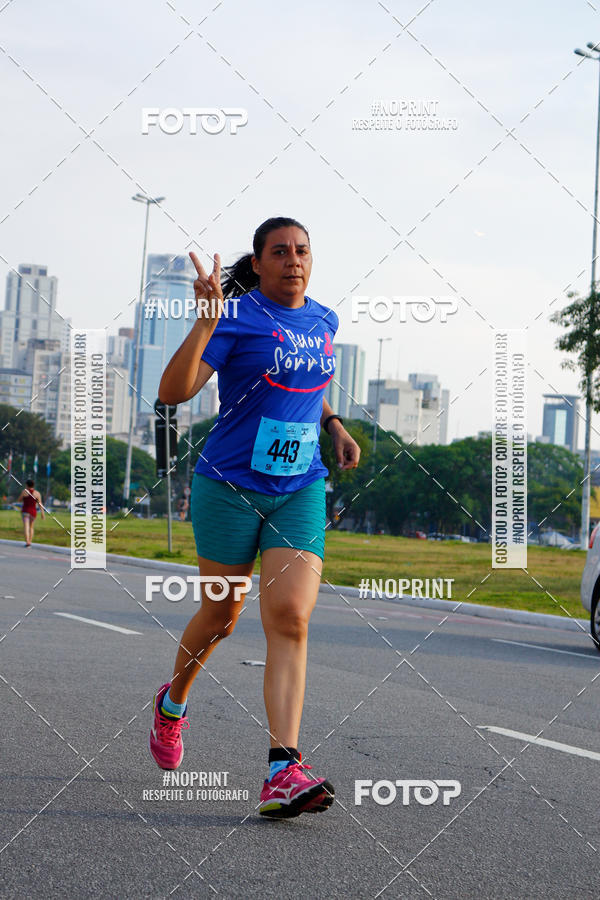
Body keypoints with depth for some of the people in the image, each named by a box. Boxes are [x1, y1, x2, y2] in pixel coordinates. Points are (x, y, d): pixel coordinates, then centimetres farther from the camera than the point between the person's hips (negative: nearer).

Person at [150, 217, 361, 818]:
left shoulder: (322, 321, 8)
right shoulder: (237, 316, -11)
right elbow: (173, 391, -21)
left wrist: (334, 426, 10)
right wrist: (206, 322, -33)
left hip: (300, 491, 3)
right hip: (230, 486, -3)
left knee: (290, 617, -14)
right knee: (221, 616, 12)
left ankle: (282, 772, -21)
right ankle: (172, 703, 45)